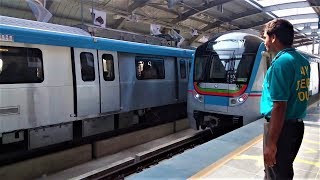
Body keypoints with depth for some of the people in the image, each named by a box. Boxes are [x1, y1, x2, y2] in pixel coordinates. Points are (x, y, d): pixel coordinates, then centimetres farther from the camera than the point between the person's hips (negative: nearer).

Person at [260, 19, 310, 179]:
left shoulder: (281, 62, -20)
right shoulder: (303, 61, 7)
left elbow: (279, 106, -25)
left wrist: (270, 143, -23)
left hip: (281, 127, -9)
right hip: (297, 125, 9)